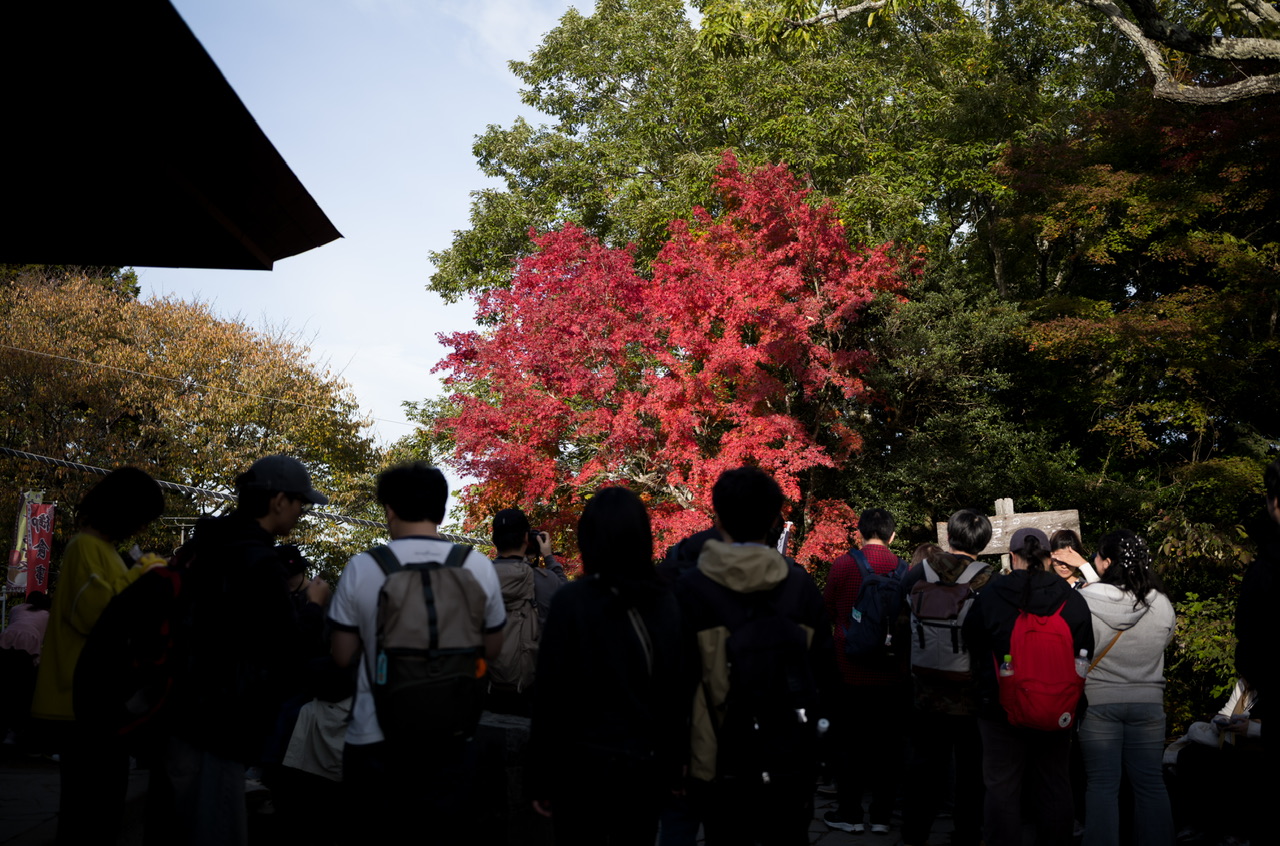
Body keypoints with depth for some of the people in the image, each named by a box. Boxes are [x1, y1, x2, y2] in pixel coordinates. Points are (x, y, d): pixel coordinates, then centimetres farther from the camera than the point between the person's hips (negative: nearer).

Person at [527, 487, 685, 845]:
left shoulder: (573, 601, -12)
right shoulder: (665, 602, -1)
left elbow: (551, 694, -11)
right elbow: (680, 687, 3)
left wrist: (539, 776, -3)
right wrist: (671, 765, 12)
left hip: (584, 760, -3)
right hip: (647, 762, 4)